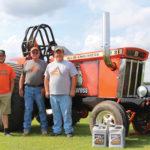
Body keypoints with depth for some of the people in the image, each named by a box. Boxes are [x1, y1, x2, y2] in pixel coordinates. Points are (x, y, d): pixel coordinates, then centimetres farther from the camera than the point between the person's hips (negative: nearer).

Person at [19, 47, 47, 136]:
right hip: (28, 89, 2)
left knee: (41, 109, 2)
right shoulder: (26, 63, 14)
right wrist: (20, 89, 6)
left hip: (39, 89, -2)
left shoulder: (43, 64, 6)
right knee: (28, 109, 2)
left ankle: (44, 128, 11)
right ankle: (27, 129, 9)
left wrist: (44, 88, -10)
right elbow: (22, 77, 13)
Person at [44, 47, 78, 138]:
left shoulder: (69, 65, 3)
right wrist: (47, 91, 8)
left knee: (66, 114, -3)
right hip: (53, 94, 4)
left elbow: (74, 77, -1)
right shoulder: (50, 65, 16)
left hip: (65, 94, -4)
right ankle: (56, 131, 18)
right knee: (56, 114, 9)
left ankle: (69, 131, 6)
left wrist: (72, 90, -8)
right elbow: (46, 79, 16)